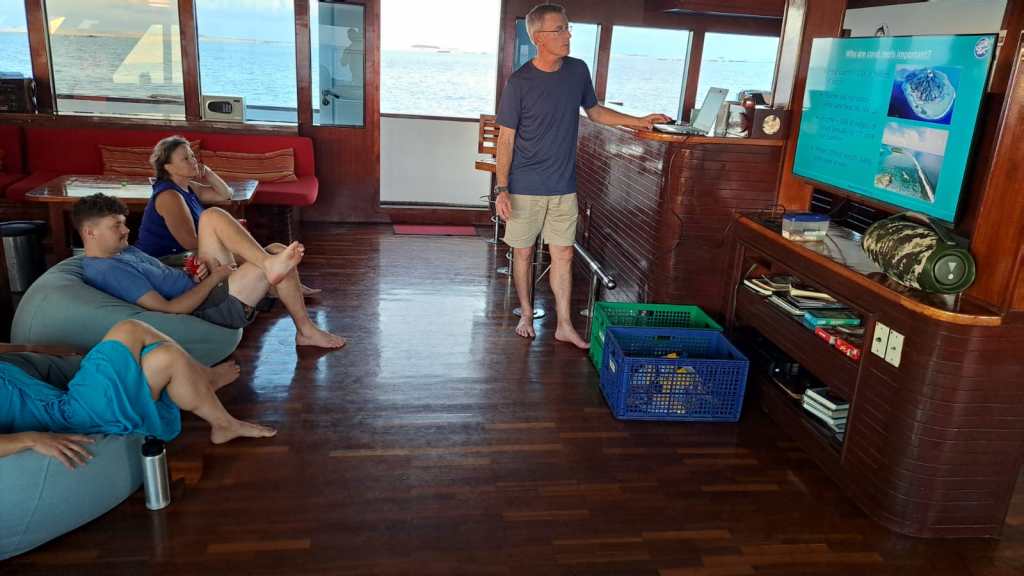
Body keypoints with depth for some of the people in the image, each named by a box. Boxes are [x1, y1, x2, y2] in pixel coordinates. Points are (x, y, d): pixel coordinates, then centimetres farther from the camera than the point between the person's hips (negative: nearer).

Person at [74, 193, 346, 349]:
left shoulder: (124, 251, 13)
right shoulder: (107, 271, -20)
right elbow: (168, 310, -26)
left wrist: (200, 265, -3)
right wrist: (214, 278, -18)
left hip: (201, 288, 10)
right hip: (210, 308, -10)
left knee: (211, 216, -1)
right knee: (280, 266, -14)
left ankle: (271, 264, -16)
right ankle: (306, 330, 2)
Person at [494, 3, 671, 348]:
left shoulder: (578, 71, 1)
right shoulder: (519, 82, -11)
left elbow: (594, 111, 17)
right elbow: (506, 139, -8)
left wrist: (640, 122, 9)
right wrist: (501, 189, -13)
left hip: (564, 187, 3)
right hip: (525, 188, -3)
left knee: (563, 255, 7)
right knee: (523, 253, 9)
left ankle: (564, 325, 16)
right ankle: (526, 314, 28)